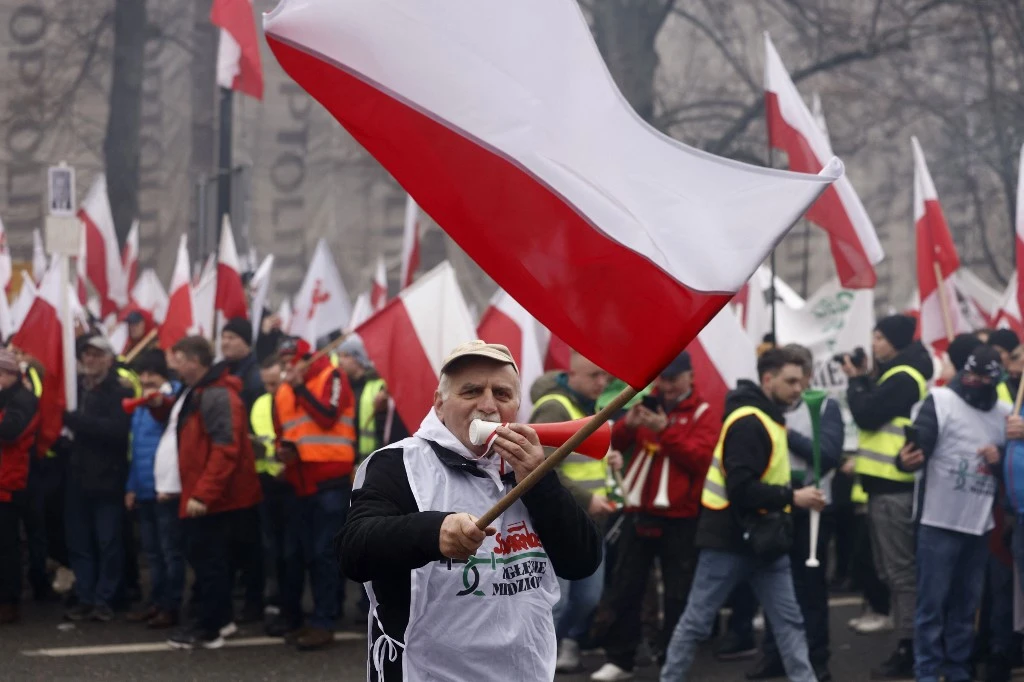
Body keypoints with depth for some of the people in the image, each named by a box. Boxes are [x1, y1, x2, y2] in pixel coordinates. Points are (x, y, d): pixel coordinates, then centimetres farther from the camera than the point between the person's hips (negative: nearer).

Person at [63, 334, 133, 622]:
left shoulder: (120, 392, -4)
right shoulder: (73, 387, 12)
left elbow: (117, 429, -18)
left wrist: (74, 419, -21)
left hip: (108, 479, -4)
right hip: (77, 478, 4)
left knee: (109, 543, -1)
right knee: (79, 543, 6)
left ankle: (103, 599, 6)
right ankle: (84, 598, 13)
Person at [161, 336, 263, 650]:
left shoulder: (217, 396, -20)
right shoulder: (193, 392, 13)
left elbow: (225, 449, -26)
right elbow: (178, 423, 25)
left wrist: (203, 494, -27)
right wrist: (159, 406, 6)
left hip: (210, 496, -10)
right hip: (200, 492, 10)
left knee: (207, 558, -4)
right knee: (207, 556, 17)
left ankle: (209, 629, 4)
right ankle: (220, 618, 27)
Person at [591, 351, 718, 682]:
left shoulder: (703, 414, -3)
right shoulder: (648, 404, 11)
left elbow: (699, 458, -17)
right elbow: (615, 442, 2)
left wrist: (666, 430, -27)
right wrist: (628, 424, -20)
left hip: (680, 517, -4)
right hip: (639, 512, 4)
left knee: (678, 594, 2)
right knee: (625, 588, 7)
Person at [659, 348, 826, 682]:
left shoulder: (768, 418, 11)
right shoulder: (748, 423, -18)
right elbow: (741, 488, -26)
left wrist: (790, 497, 0)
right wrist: (793, 497, -22)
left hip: (763, 538, 9)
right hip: (729, 538, -9)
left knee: (789, 619, 5)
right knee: (697, 620, 2)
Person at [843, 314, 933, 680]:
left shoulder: (903, 378, -14)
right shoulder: (895, 376, 18)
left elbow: (865, 416, -19)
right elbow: (874, 411, 18)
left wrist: (856, 380, -4)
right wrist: (864, 379, 7)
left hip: (893, 489, -10)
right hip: (887, 485, 10)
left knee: (900, 571, -7)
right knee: (892, 570, 13)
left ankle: (907, 651, -4)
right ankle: (907, 645, 18)